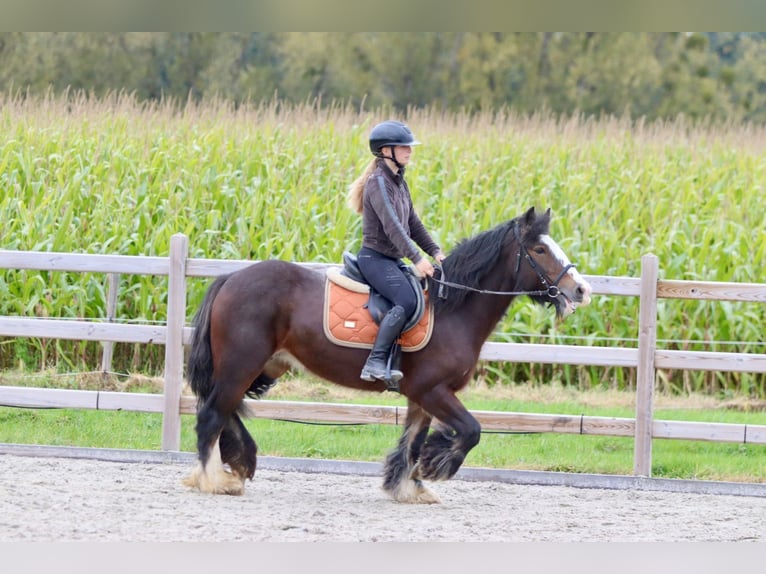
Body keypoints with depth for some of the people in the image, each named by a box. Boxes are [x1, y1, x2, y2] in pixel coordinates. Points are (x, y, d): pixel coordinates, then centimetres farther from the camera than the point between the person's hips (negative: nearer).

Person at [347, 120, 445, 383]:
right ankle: (375, 362, -30)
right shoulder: (378, 182, -15)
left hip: (392, 260, 10)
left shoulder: (399, 181, 15)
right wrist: (417, 259, -31)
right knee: (407, 301, -28)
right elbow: (391, 224, -25)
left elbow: (412, 223, 18)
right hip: (375, 258, -10)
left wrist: (434, 251, 6)